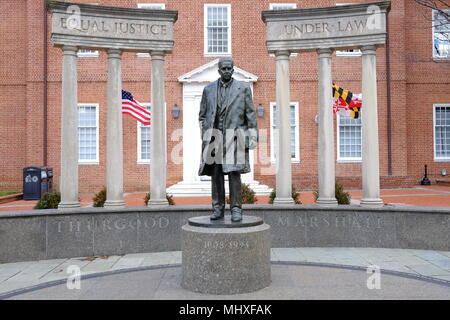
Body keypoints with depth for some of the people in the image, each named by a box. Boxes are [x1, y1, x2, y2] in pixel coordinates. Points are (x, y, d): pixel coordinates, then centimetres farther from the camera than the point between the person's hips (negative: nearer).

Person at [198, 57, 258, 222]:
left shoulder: (243, 88, 6)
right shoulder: (208, 89, 12)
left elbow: (250, 114, 4)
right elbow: (202, 115, 15)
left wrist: (252, 137, -2)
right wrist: (204, 135, 6)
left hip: (234, 137, -2)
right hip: (214, 137, 3)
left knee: (234, 172, -6)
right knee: (216, 174, 4)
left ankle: (236, 209, 1)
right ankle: (218, 208, 12)